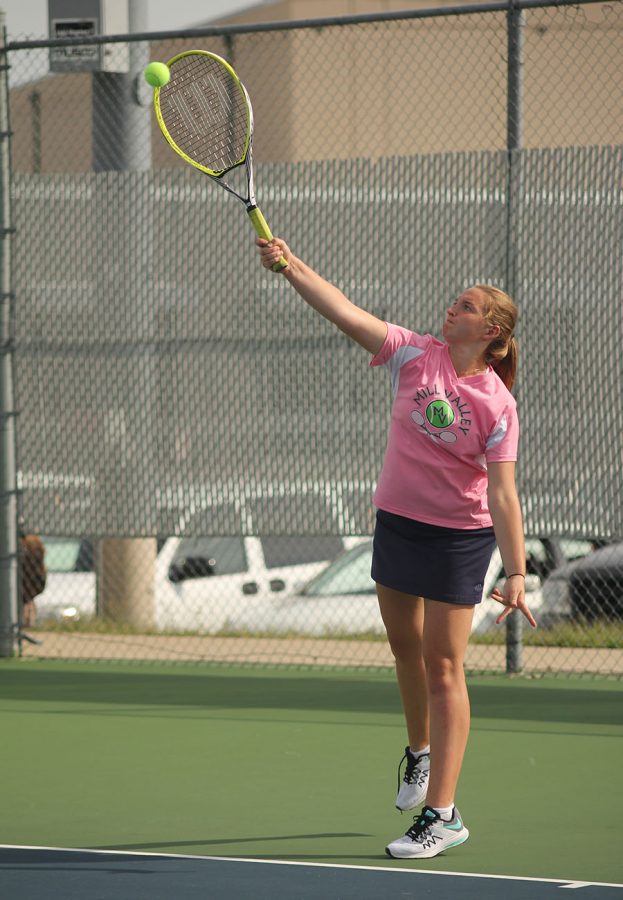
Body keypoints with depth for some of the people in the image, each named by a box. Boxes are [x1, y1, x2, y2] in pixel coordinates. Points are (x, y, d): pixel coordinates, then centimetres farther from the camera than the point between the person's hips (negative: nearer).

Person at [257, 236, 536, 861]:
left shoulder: (497, 404, -14)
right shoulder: (415, 356, -4)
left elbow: (502, 492, -17)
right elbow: (346, 312, -13)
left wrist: (516, 572, -23)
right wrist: (289, 266, -25)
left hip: (458, 536, -5)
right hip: (396, 522, 5)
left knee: (443, 668, -6)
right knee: (405, 646, 19)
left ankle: (441, 814, -6)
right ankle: (419, 750, 46)